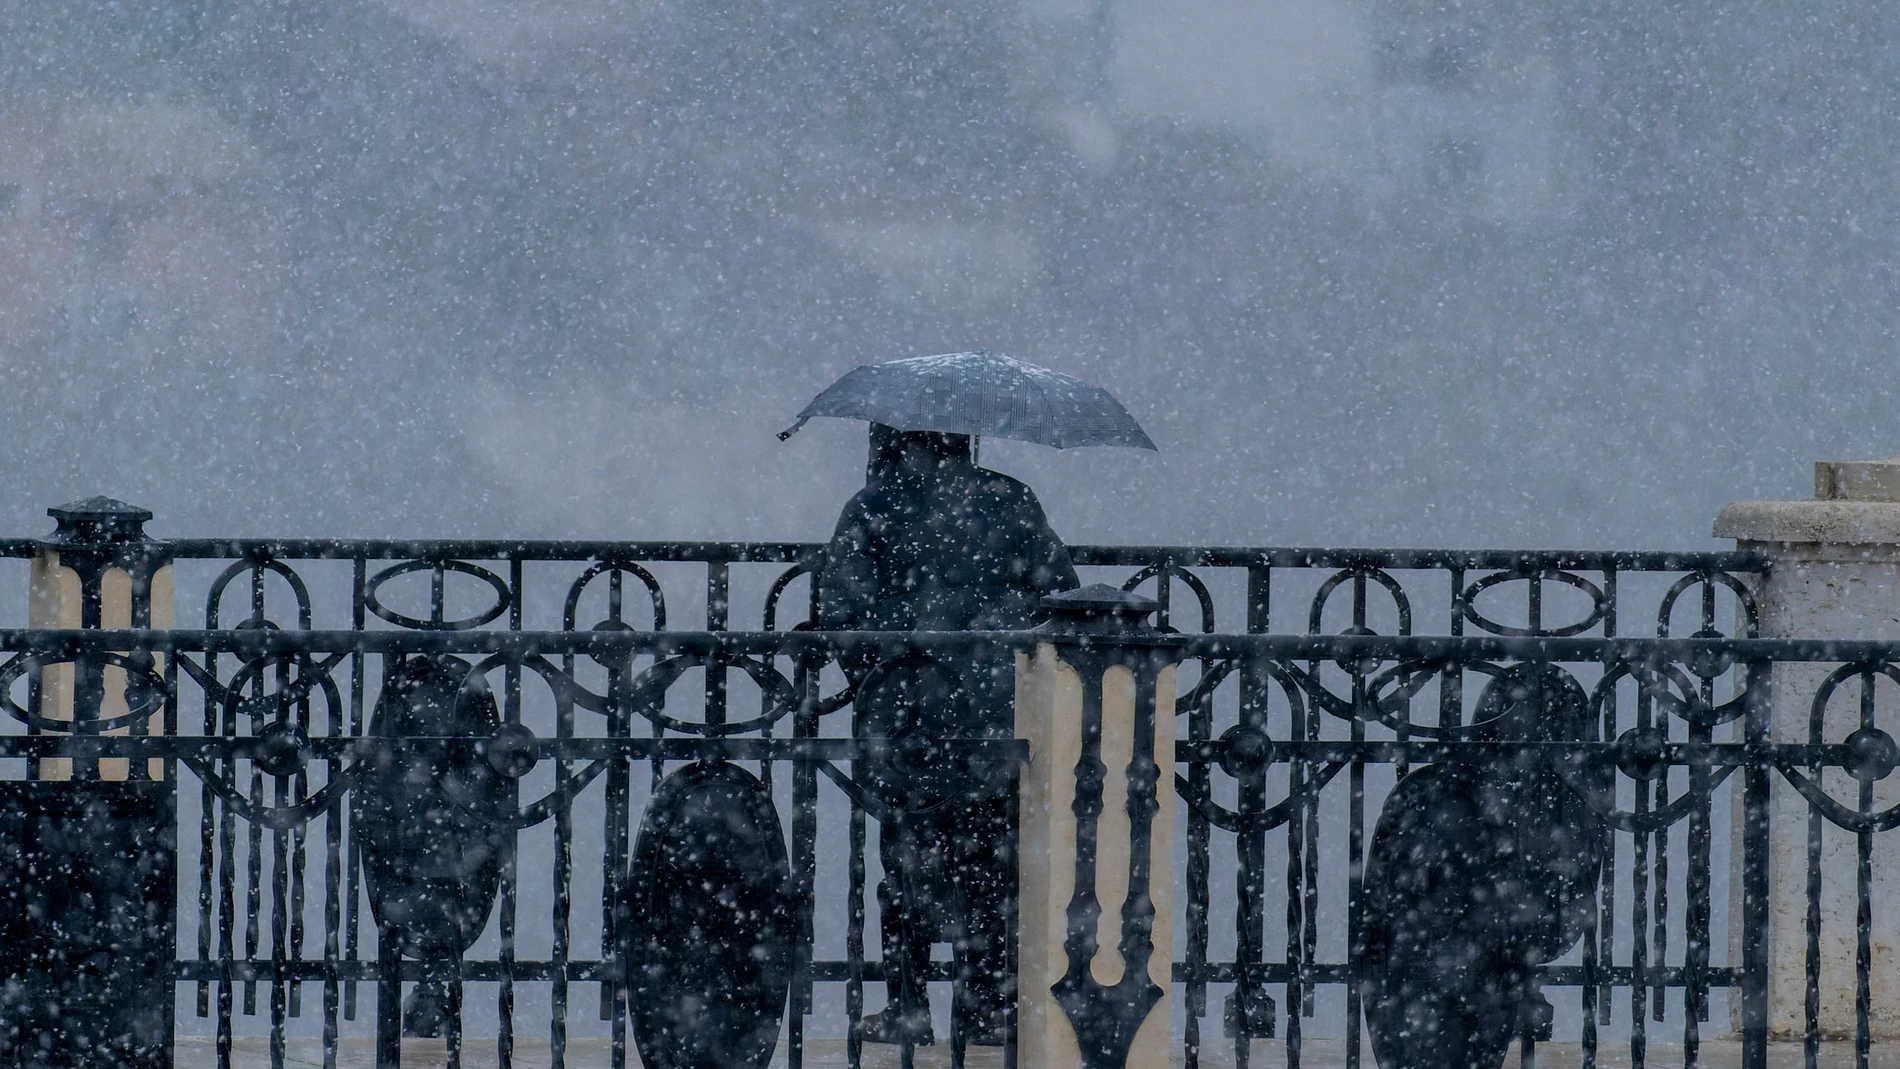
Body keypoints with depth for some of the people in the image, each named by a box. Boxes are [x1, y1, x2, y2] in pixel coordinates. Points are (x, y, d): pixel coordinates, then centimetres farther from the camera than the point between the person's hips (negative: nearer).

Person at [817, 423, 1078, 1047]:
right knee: (989, 857, 8)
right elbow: (1060, 593, 5)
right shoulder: (1011, 502, 5)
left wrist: (870, 675, 9)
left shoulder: (874, 510, -2)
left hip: (909, 713, -2)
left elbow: (839, 613, -6)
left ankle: (907, 1006, 4)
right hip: (1000, 714, 2)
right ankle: (987, 1003, 7)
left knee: (908, 855, 5)